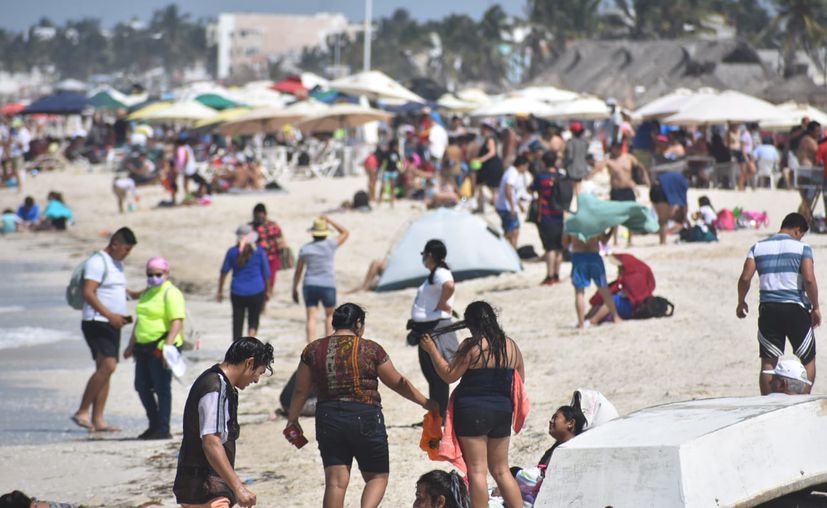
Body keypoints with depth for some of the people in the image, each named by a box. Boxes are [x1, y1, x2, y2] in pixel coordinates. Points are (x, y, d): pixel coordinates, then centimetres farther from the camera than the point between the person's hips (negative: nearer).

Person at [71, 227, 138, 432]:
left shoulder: (118, 264, 19)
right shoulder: (97, 261, -11)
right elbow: (88, 293, -20)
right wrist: (110, 315, -27)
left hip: (112, 324, 10)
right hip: (96, 322, -10)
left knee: (105, 370, 5)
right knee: (107, 366, -20)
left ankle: (97, 419, 4)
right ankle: (82, 412, -16)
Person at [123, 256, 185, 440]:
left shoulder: (171, 293, -9)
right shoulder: (147, 293, 19)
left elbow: (177, 322, -19)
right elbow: (139, 320, 27)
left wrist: (167, 345, -30)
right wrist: (131, 345, 26)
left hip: (161, 348, -9)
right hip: (144, 348, 9)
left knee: (162, 388, -5)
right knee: (142, 387, 10)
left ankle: (163, 429, 0)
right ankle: (154, 425, 20)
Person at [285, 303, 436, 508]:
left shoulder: (314, 350, 4)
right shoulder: (371, 349, -3)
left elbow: (300, 391, 8)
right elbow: (398, 383, 5)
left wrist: (292, 419, 23)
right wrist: (426, 403, 18)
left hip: (328, 420, 3)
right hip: (365, 419, -3)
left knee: (335, 482, 6)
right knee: (377, 476, 10)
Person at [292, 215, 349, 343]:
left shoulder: (305, 249, 2)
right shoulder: (329, 245, -7)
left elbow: (298, 271, 5)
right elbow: (345, 233, 8)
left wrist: (294, 289, 15)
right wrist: (330, 221, 9)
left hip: (309, 286, 1)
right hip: (327, 286, -1)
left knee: (311, 318, -2)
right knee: (329, 315, 20)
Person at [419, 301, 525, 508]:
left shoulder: (471, 346, -11)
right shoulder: (511, 346, 7)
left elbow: (449, 375, -9)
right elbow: (520, 379, 15)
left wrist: (432, 350, -1)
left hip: (473, 411, -6)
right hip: (502, 411, 6)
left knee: (477, 471, -3)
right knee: (501, 470, 16)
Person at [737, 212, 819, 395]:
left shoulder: (758, 248, 9)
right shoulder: (802, 248, -1)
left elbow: (745, 278, 0)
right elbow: (809, 279, -12)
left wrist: (741, 303, 14)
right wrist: (815, 308, -2)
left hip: (768, 309, 3)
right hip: (796, 309, -3)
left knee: (768, 362, 6)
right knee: (808, 359, 10)